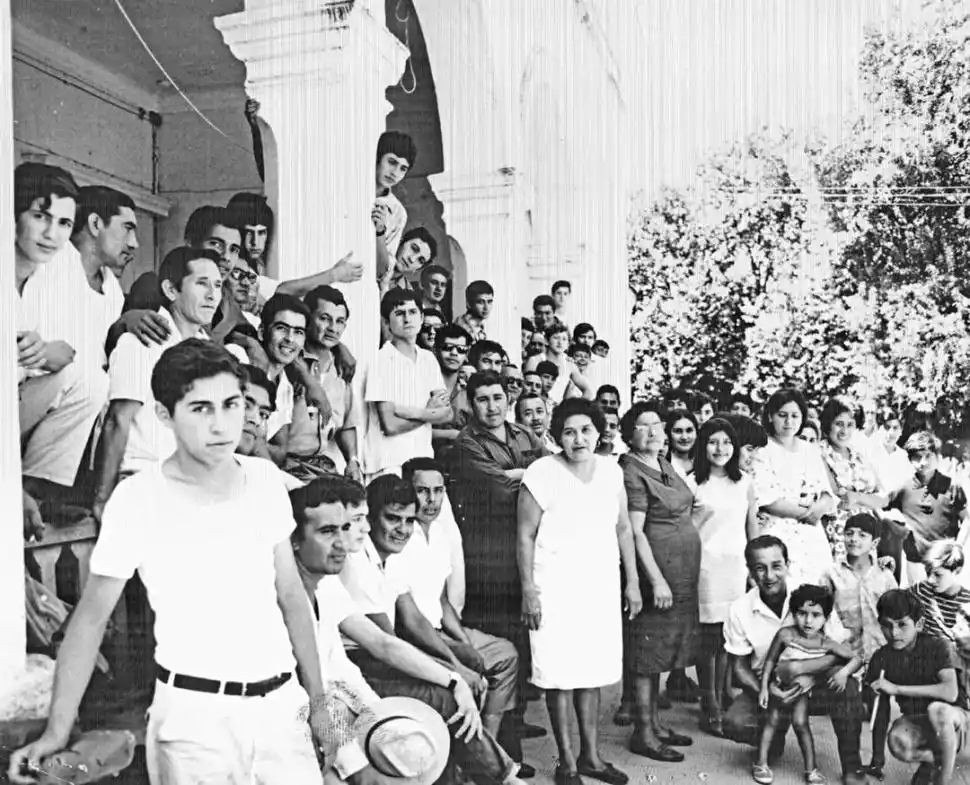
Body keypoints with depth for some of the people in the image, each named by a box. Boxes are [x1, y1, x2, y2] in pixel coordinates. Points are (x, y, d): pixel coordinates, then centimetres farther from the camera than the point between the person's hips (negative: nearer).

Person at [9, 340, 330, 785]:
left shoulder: (265, 479, -1)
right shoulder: (137, 500, -12)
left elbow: (291, 595, 6)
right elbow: (91, 618, -4)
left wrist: (317, 699, 9)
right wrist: (58, 730, -10)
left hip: (282, 703, 3)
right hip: (195, 714, -3)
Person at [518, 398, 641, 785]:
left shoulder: (611, 470, 4)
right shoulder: (542, 472, -10)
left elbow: (623, 528, 12)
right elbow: (526, 535, -9)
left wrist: (632, 581, 10)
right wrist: (528, 590, -12)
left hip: (602, 586, 5)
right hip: (556, 586, -4)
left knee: (593, 671, 12)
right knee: (560, 675, 1)